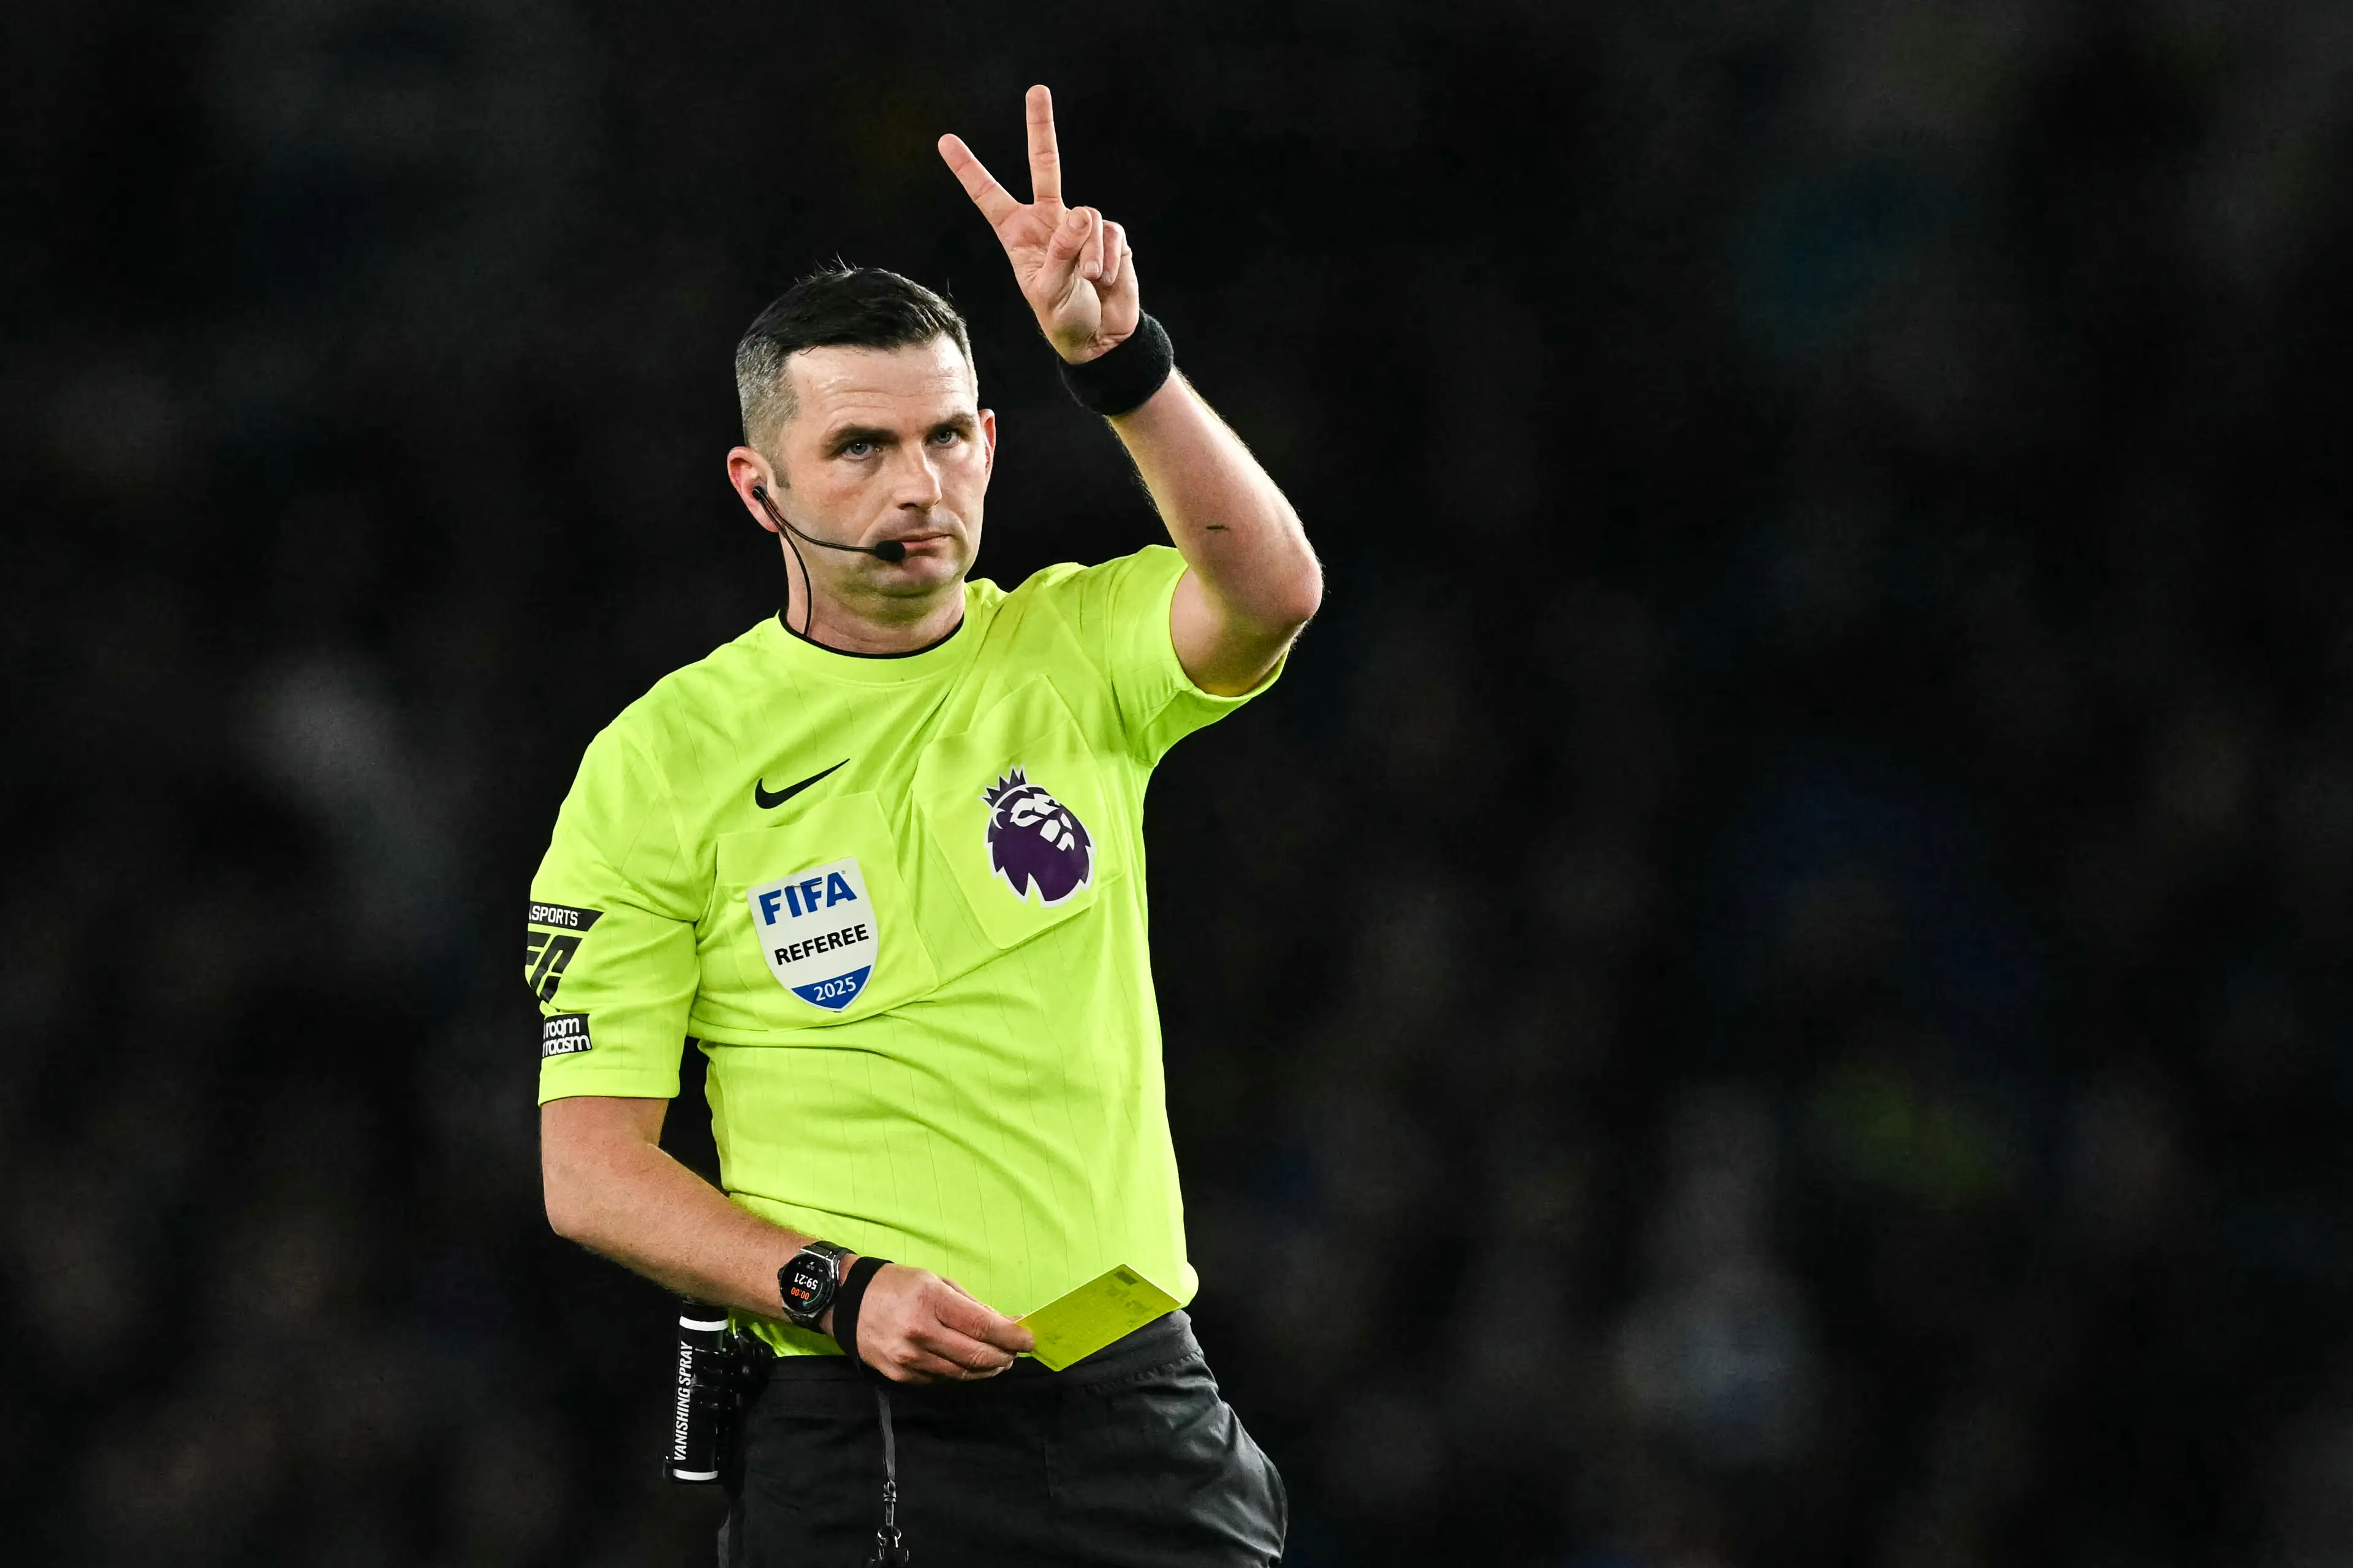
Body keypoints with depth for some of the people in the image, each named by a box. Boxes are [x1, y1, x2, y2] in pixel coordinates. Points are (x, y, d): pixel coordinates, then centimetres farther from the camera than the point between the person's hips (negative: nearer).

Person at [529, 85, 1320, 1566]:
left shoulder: (1077, 654, 6)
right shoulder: (659, 761, -1)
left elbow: (1272, 594, -17)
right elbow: (590, 1164, -2)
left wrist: (1114, 353, -29)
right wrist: (837, 1292, -16)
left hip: (1141, 1418, 2)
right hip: (849, 1432, -2)